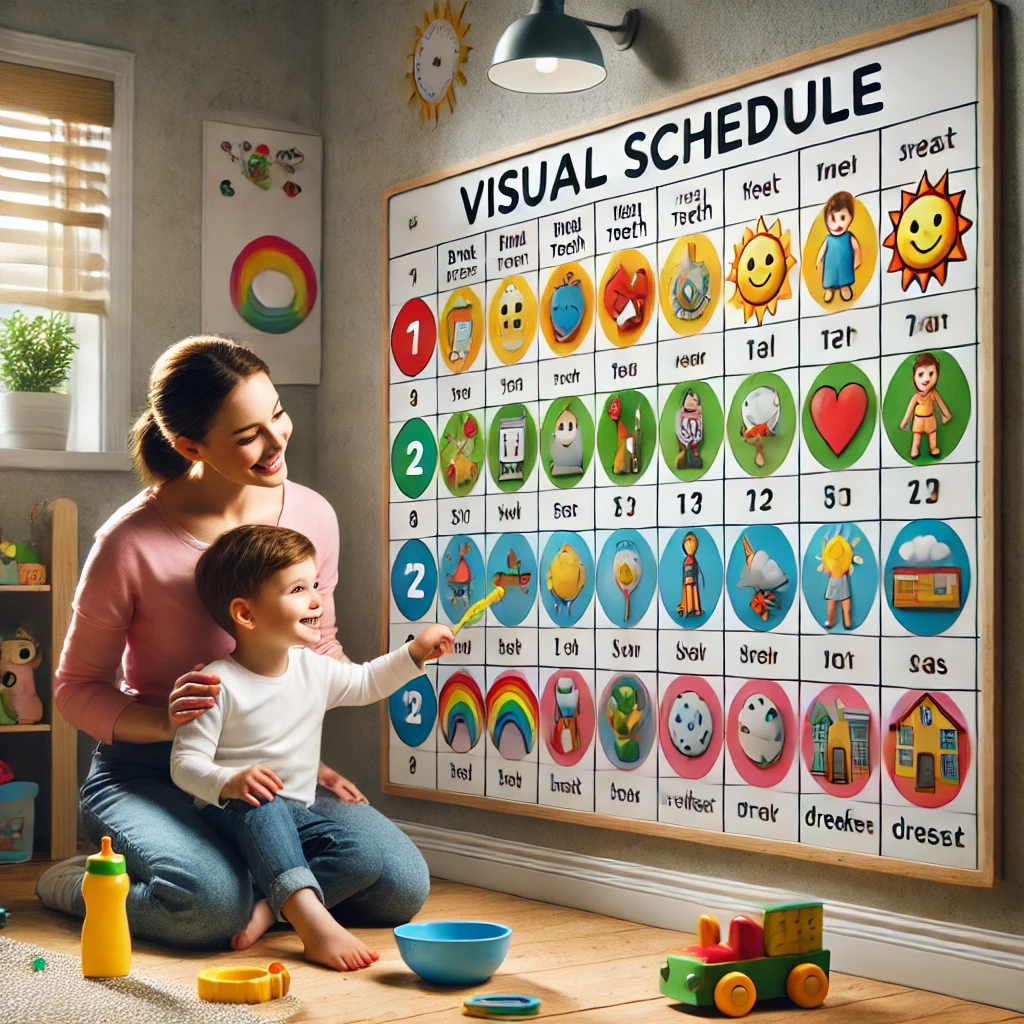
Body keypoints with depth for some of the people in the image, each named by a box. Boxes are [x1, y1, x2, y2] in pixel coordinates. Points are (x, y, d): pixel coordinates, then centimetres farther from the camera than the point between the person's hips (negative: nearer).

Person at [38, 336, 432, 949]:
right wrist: (168, 719, -26)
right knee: (209, 904, -32)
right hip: (149, 774, -4)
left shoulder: (313, 517, -3)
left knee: (402, 883, -16)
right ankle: (76, 883, -1)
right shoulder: (131, 543, -17)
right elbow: (77, 689, -6)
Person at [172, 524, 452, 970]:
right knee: (263, 808, -41)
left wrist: (415, 653, 10)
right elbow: (185, 763, -17)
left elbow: (367, 682, 23)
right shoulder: (220, 683, -15)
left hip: (295, 816, 6)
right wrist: (230, 782, -36)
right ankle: (313, 921, -53)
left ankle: (271, 906, -28)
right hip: (230, 813, -6)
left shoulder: (314, 670, 5)